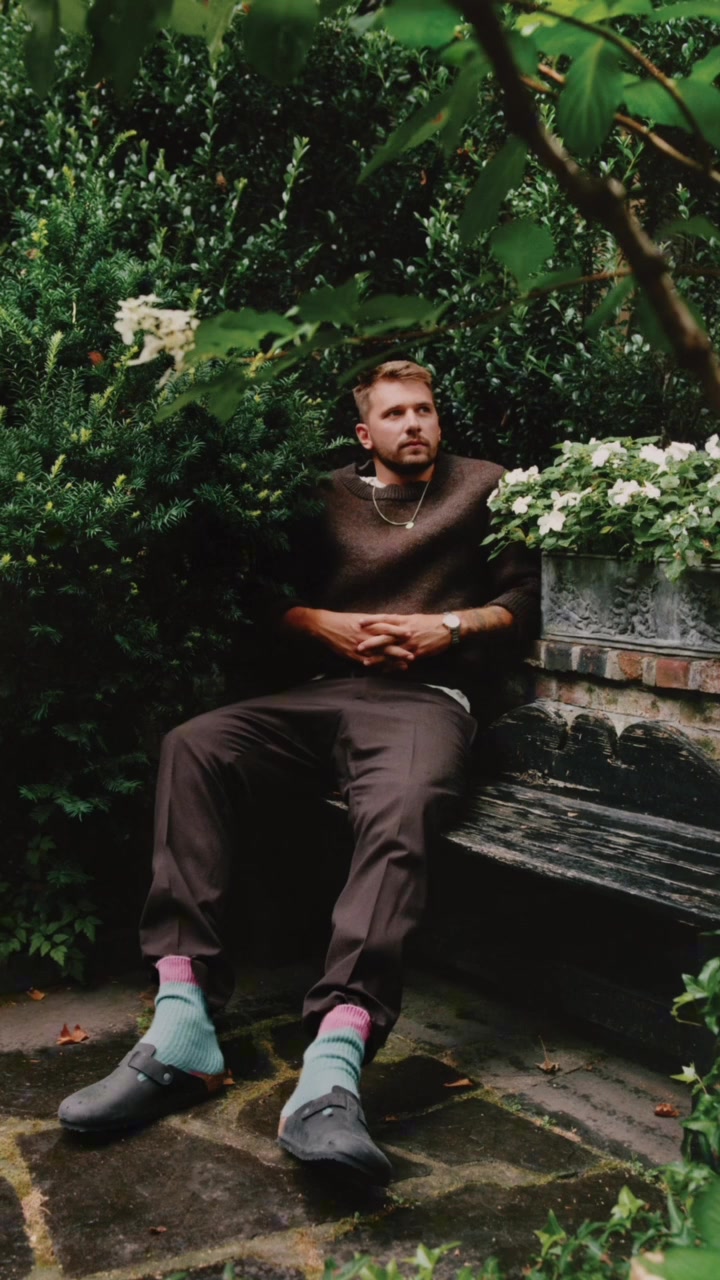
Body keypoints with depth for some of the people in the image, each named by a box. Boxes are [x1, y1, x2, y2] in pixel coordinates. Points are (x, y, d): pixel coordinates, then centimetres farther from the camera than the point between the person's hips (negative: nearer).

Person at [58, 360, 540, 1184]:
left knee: (398, 810, -38)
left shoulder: (484, 487, 21)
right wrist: (330, 626, -1)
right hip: (326, 690, 3)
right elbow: (275, 601, 18)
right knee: (194, 747, -27)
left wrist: (448, 628, -3)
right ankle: (183, 1029, -36)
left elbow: (520, 603, 15)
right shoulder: (331, 498, 25)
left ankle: (333, 1067, -55)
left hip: (426, 698, -3)